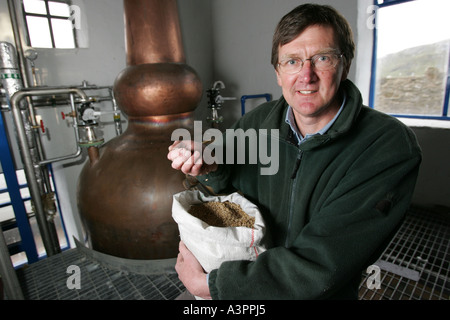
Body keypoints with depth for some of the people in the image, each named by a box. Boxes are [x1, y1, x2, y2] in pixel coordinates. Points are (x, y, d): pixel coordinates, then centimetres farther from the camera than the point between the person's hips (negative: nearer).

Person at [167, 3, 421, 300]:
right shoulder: (256, 122, -15)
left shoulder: (390, 146, -28)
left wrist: (210, 284, -29)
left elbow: (319, 265, -33)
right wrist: (210, 166, -22)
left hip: (324, 294, -2)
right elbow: (231, 179, 1)